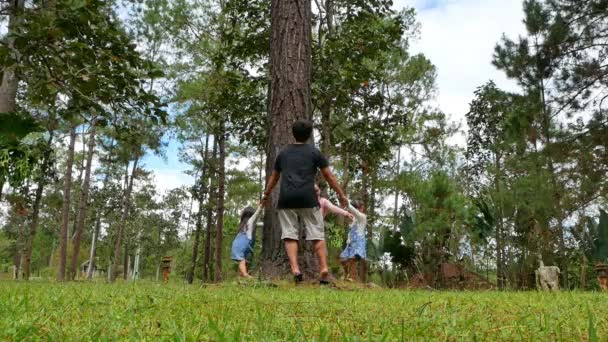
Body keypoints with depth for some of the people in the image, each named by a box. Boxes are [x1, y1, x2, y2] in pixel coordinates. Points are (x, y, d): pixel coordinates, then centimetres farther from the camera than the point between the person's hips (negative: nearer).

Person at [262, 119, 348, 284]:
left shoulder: (283, 153, 17)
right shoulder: (314, 152, 8)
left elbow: (274, 177, 27)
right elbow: (329, 176, 8)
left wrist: (266, 195, 40)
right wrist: (341, 195, 17)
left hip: (286, 199, 2)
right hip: (308, 199, -2)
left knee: (290, 235, 2)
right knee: (317, 234, 4)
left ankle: (295, 269, -12)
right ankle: (324, 268, -5)